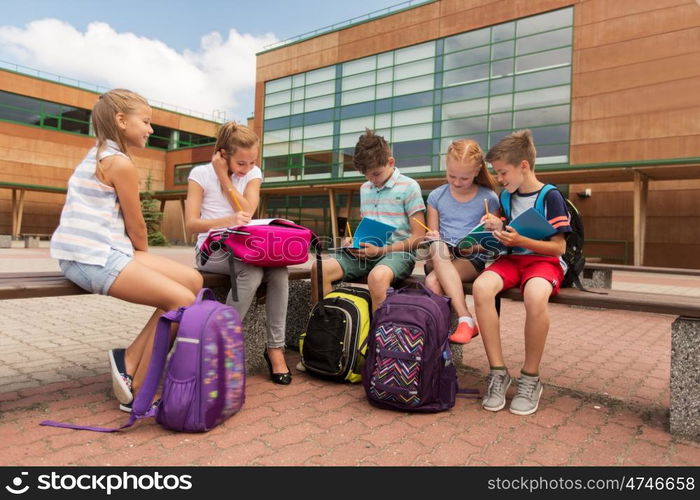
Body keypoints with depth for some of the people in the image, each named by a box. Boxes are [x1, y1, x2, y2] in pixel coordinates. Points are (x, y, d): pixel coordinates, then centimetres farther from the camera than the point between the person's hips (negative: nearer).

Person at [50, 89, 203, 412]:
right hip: (93, 257, -10)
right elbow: (137, 229, -6)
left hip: (92, 252, 10)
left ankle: (130, 360, 3)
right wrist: (144, 258, 13)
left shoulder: (97, 156, 21)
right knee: (182, 300, -20)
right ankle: (137, 394, -8)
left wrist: (143, 262, 12)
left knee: (192, 280, -1)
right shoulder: (120, 163, -10)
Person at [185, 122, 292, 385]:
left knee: (279, 269, -29)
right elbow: (192, 223, -12)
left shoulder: (253, 174, 7)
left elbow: (246, 212, -7)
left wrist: (224, 176, -9)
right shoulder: (200, 173, -3)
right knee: (252, 271, -35)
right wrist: (228, 220, -30)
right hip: (212, 249, -3)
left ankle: (275, 347, -21)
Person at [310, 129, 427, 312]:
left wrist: (381, 250, -14)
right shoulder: (365, 188, 18)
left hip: (397, 252, -5)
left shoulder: (409, 187, -1)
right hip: (365, 252, 6)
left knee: (377, 276, -40)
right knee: (320, 268, -18)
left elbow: (418, 237, -4)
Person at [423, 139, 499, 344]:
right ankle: (465, 319, -35)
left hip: (474, 258, -3)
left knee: (433, 281, -31)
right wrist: (433, 239, -10)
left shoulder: (488, 198, 2)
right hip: (442, 256, 3)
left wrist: (475, 246, -15)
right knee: (437, 247, -35)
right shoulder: (437, 196, 9)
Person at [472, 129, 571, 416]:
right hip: (512, 258, 5)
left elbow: (558, 247, -8)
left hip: (544, 260, -5)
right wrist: (498, 228, 2)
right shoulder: (507, 197, 14)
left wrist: (520, 240, -21)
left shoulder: (551, 197, -5)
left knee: (535, 296, -40)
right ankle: (498, 372, -20)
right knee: (481, 287, -31)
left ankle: (530, 377, -18)